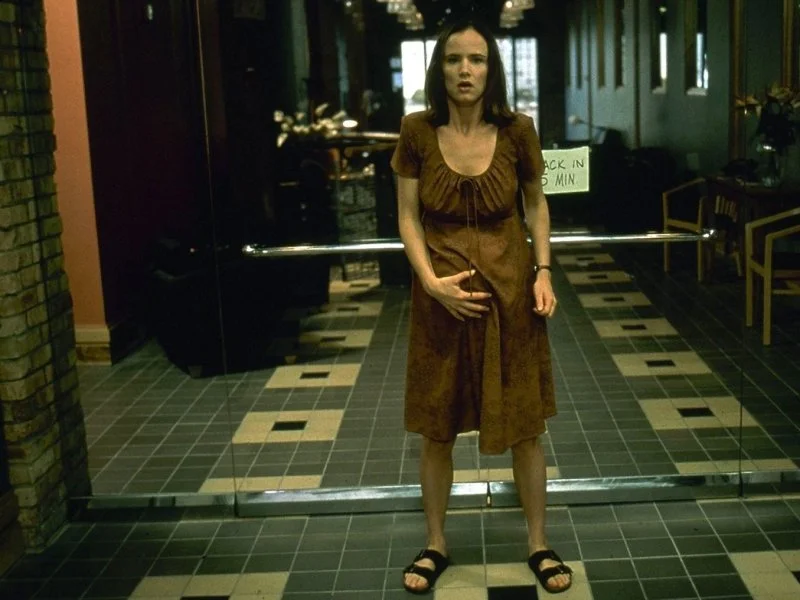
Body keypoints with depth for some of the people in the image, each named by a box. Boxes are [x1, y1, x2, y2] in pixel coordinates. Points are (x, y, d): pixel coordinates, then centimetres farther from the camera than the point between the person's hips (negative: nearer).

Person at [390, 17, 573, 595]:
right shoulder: (417, 132, -7)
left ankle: (539, 544, 26)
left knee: (524, 424, 9)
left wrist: (544, 272, -4)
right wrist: (431, 281, -15)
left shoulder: (517, 130, -7)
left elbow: (536, 204, 7)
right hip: (442, 292, 0)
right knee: (437, 429, 10)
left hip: (510, 289, 0)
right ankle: (436, 544, 29)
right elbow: (408, 217, -3)